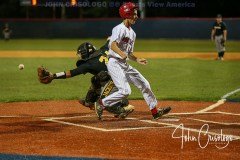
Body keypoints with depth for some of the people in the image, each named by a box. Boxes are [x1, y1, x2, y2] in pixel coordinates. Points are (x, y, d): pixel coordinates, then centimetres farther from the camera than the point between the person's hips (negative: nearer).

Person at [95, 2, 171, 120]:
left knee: (144, 84, 9)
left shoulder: (132, 33, 16)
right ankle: (101, 103, -4)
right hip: (114, 63, -9)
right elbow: (113, 45, -29)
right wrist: (121, 53, -46)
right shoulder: (120, 29, -13)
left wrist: (137, 60, 9)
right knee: (125, 91, -21)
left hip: (125, 65, 9)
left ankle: (155, 111, 18)